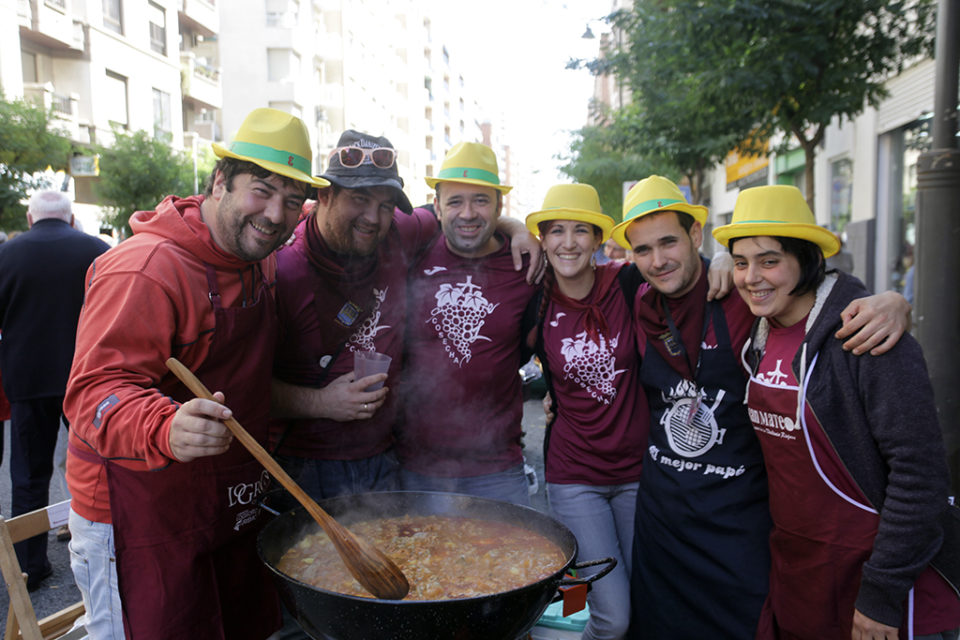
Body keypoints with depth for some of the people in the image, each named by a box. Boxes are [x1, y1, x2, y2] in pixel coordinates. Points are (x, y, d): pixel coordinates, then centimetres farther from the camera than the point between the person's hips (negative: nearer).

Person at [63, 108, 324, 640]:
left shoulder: (261, 264, 7)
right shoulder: (146, 269, -22)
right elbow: (96, 391, -29)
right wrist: (167, 429, -48)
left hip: (236, 510, 8)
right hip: (143, 522, -8)